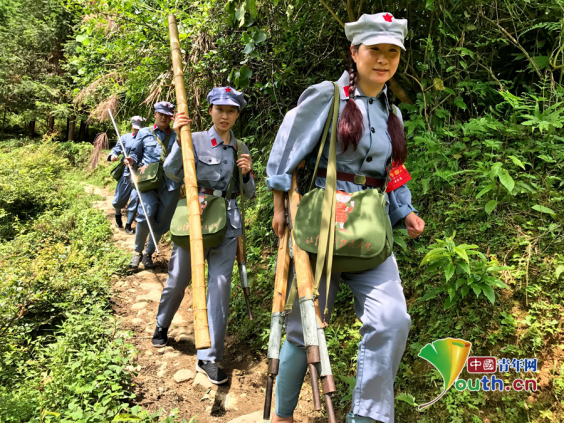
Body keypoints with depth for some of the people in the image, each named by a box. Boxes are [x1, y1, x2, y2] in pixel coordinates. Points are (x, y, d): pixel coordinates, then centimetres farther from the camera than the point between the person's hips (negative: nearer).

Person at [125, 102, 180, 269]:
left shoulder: (176, 137, 13)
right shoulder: (144, 133, 12)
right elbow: (136, 153, 16)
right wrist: (132, 161, -4)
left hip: (170, 184, 2)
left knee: (161, 221, 4)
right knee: (146, 214, -20)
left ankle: (149, 254, 24)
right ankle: (138, 251, 3)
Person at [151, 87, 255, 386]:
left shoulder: (241, 149, 10)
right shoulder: (196, 140, -2)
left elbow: (249, 194, 12)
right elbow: (173, 172, -17)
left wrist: (246, 173, -7)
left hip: (227, 223, 2)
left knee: (220, 285, -3)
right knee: (178, 280, 10)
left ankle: (209, 358, 8)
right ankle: (161, 327, 42)